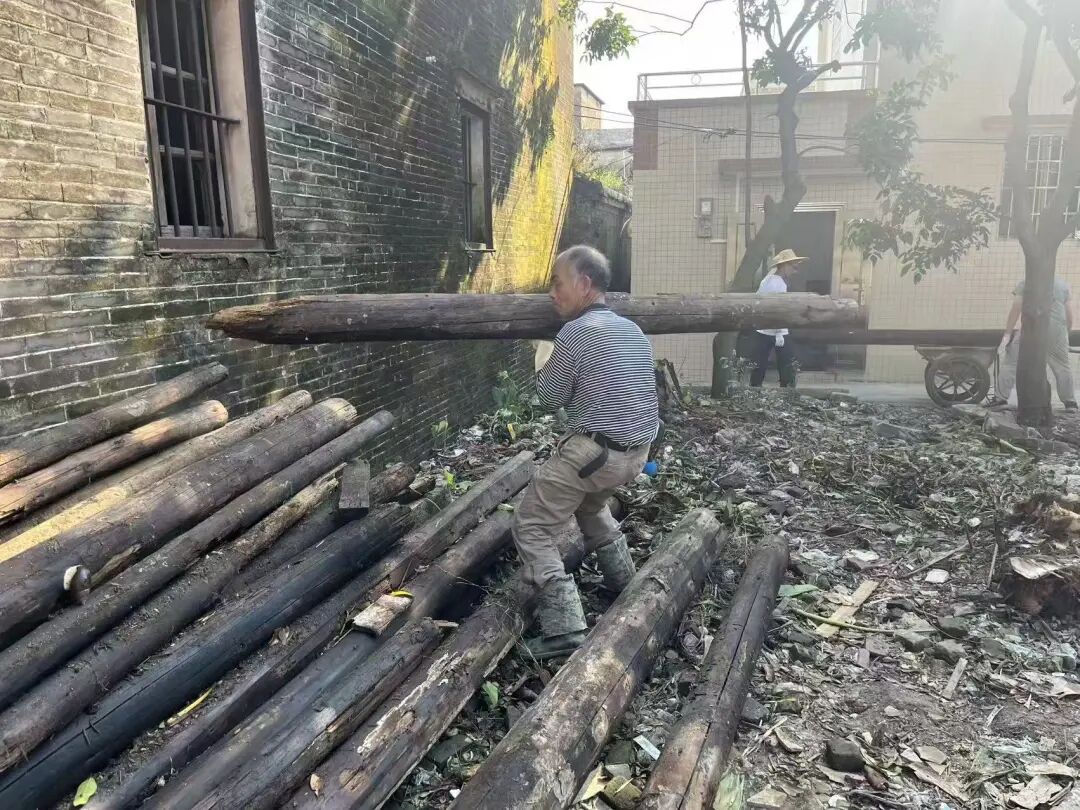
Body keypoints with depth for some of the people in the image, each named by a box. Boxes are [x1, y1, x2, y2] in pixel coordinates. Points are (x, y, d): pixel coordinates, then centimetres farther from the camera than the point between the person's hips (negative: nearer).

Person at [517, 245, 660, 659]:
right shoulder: (633, 330, 11)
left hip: (592, 451, -8)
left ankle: (563, 627, -8)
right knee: (591, 502, 35)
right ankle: (625, 583, 40)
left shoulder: (574, 333, -14)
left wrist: (543, 354, 13)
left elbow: (550, 399, -4)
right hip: (637, 451, 9)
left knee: (531, 528, 0)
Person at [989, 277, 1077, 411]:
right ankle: (1070, 402, 18)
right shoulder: (1063, 285, 18)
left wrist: (1007, 334, 0)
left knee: (1011, 362, 5)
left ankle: (1000, 398, 1)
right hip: (1057, 330, 3)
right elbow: (1069, 315, 16)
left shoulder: (1024, 283, 8)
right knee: (1062, 367, 15)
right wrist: (1067, 333, 29)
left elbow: (1016, 310, 0)